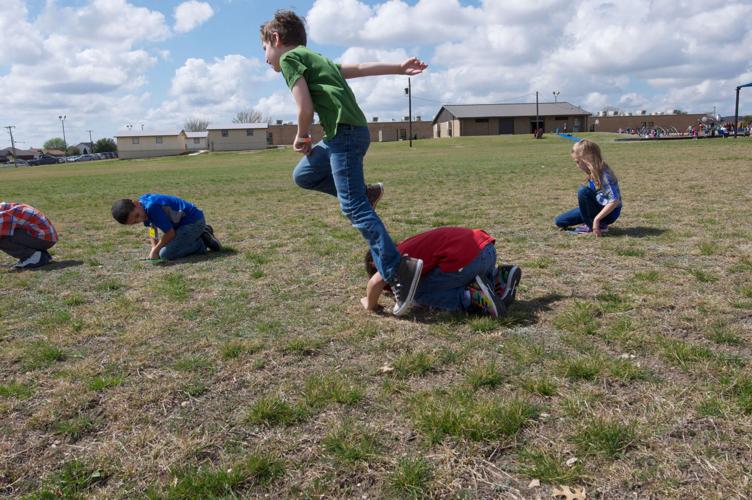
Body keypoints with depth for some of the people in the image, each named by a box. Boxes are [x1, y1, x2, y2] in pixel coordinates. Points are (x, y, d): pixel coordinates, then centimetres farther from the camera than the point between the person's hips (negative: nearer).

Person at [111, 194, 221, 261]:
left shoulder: (152, 206, -28)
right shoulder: (142, 202, -2)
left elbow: (170, 233, -21)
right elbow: (151, 226, 15)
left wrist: (155, 250, -10)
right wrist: (154, 247, 3)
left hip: (194, 221, -10)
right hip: (182, 223, 10)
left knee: (166, 254, -18)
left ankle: (202, 243, -3)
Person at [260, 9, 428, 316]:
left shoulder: (289, 58, 2)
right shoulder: (315, 60, 27)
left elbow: (305, 107, -9)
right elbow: (361, 68, 27)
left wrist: (302, 136, 9)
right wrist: (399, 69, 29)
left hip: (344, 132, -9)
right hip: (350, 132, 9)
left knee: (353, 207, -13)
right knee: (302, 175, 21)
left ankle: (399, 271, -19)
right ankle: (364, 193, 17)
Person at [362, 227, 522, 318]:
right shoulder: (411, 245, 29)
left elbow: (377, 281, -16)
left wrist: (371, 304, 5)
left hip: (466, 260, -9)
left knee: (421, 294, 8)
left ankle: (474, 297, -7)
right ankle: (497, 278, 10)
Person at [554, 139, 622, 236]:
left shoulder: (604, 174, -26)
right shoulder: (592, 173, 0)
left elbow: (615, 201, -31)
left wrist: (596, 219, -31)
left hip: (609, 212, -7)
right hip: (599, 208, 8)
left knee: (583, 191, -30)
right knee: (559, 221, 0)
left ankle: (600, 225, -14)